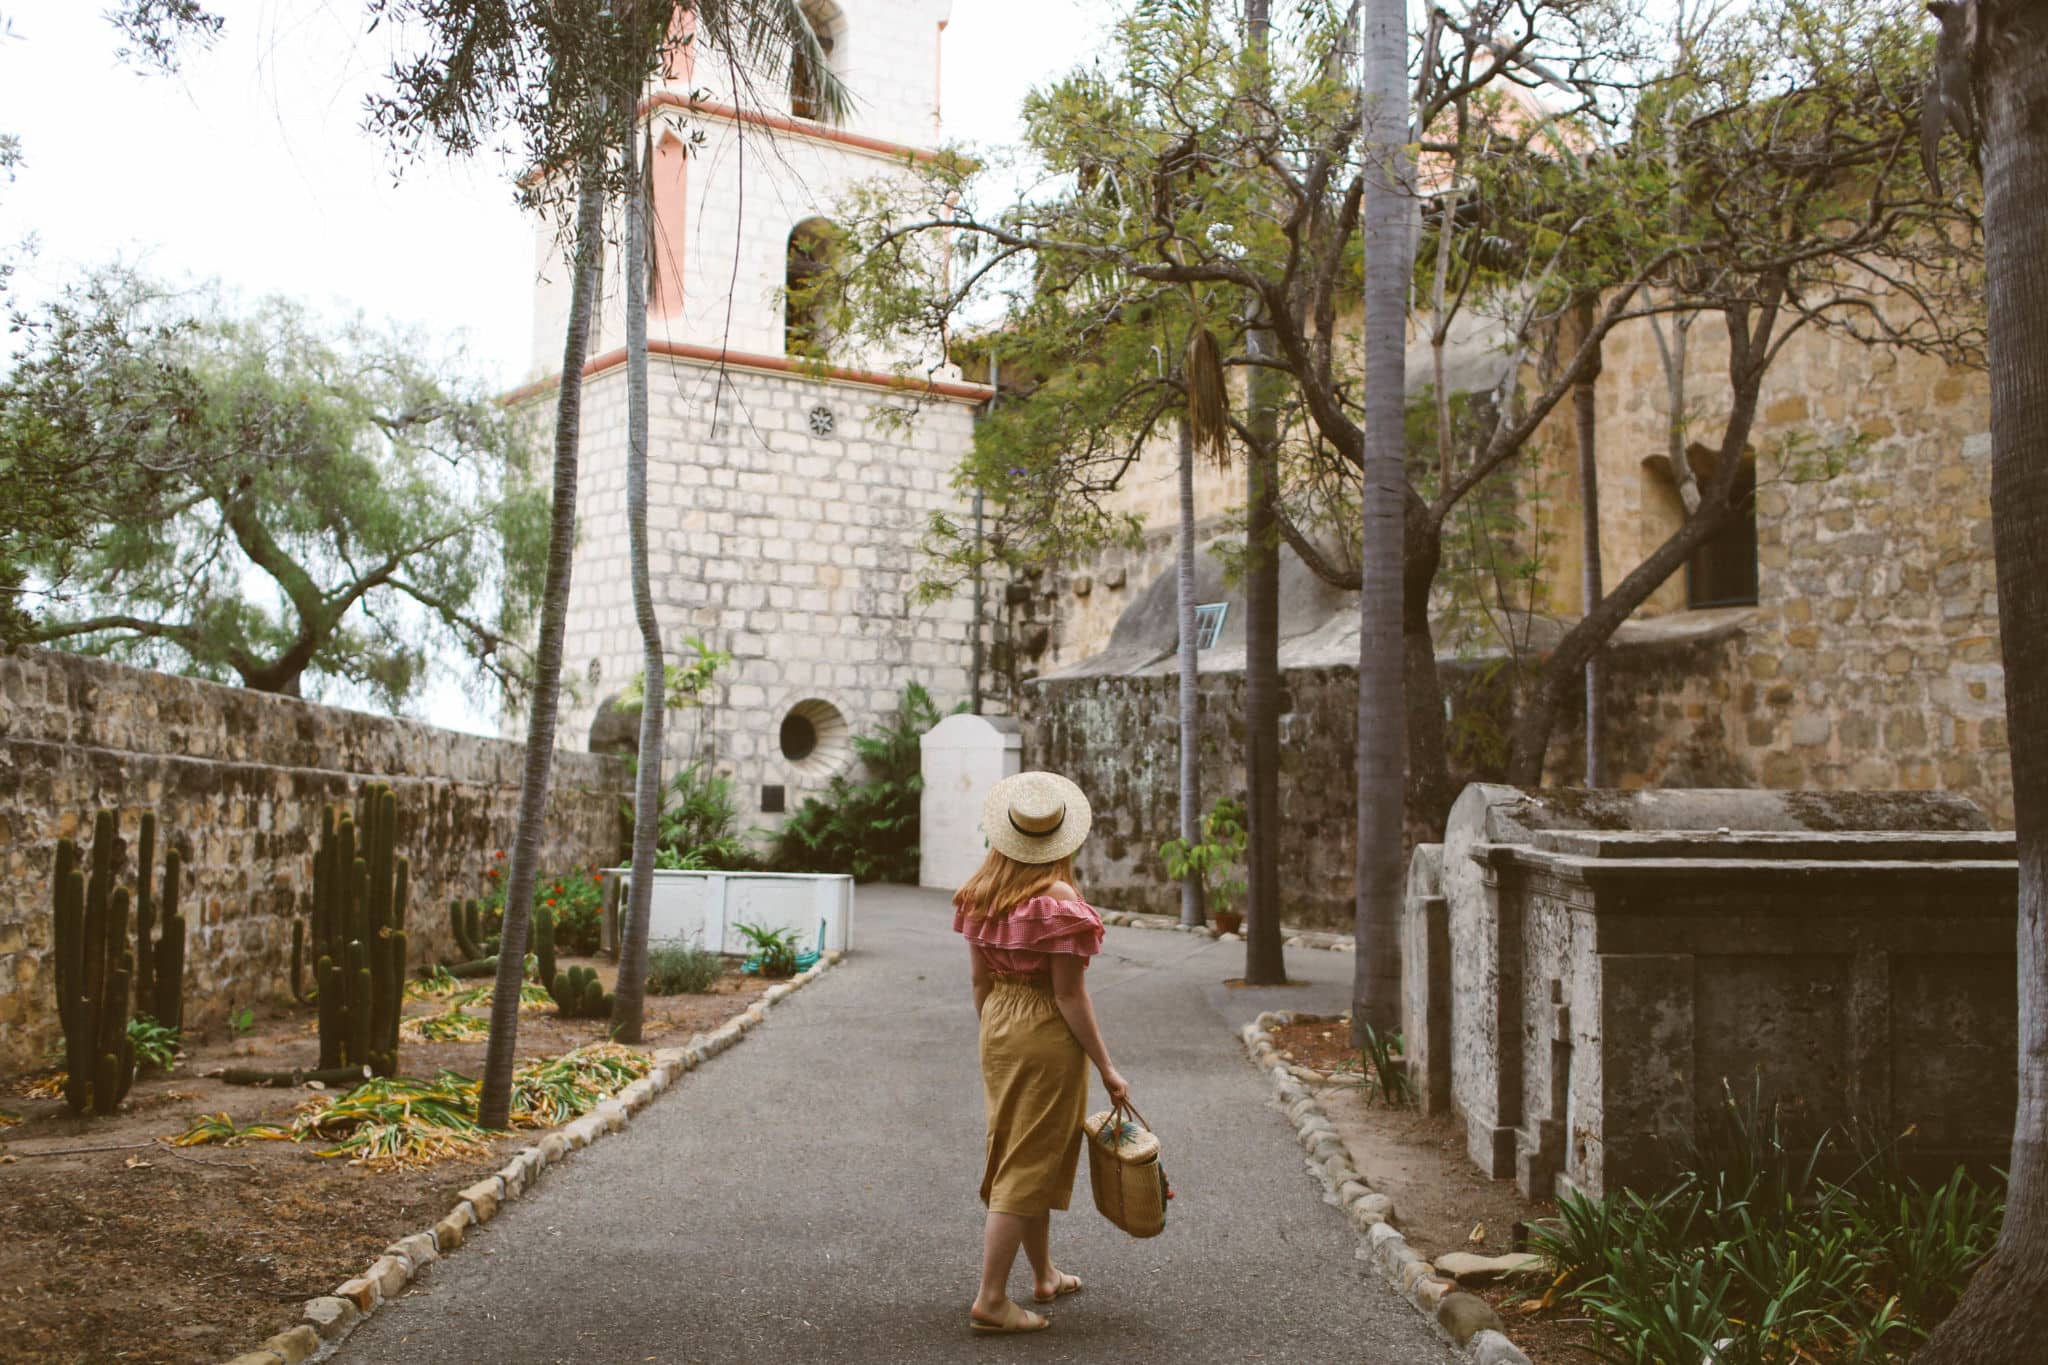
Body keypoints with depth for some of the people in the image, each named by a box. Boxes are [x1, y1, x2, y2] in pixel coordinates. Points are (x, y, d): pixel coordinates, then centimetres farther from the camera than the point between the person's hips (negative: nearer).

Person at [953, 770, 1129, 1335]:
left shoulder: (980, 895, 0)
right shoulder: (1059, 900, -20)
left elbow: (980, 981, 7)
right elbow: (1069, 995, -19)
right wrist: (1106, 1068, -12)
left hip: (999, 1027, 7)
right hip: (1048, 1034, -7)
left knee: (1017, 1154, 20)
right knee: (1030, 1165, 1)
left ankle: (1044, 1275, 36)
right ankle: (990, 1300, 3)